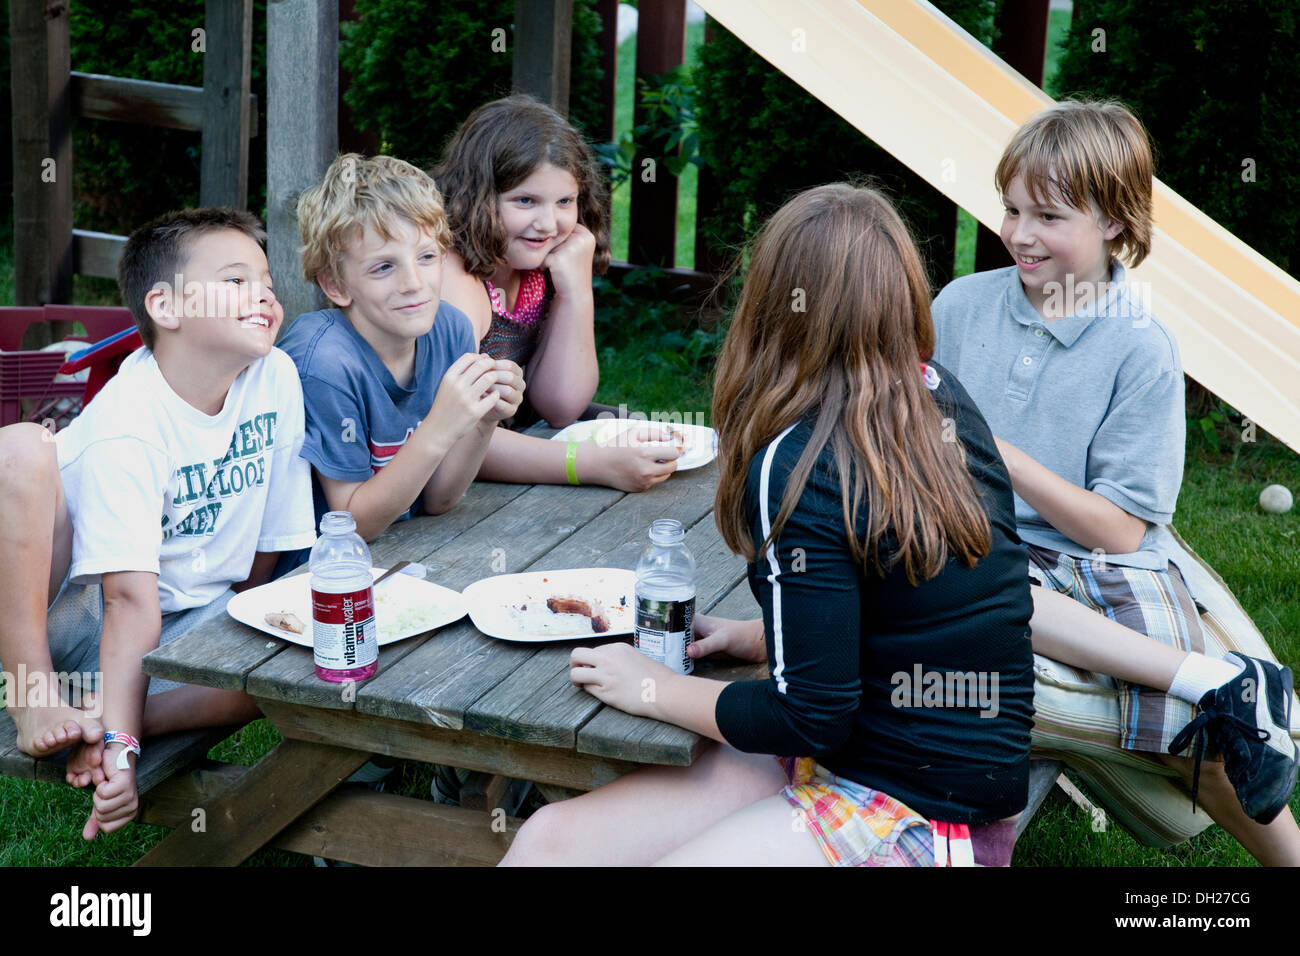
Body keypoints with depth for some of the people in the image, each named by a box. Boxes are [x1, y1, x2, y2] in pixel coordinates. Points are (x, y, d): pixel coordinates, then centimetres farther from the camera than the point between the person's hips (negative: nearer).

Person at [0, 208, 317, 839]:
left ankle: (97, 727, -20)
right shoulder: (125, 428, -22)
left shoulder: (277, 378, -8)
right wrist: (119, 746, -37)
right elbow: (133, 599, -28)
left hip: (193, 621, 4)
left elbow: (269, 540, 1)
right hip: (79, 613, -4)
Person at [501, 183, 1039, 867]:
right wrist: (761, 637, 21)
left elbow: (812, 717, -18)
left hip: (914, 823, -8)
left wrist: (656, 690, -4)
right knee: (548, 838, 3)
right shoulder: (946, 402, 3)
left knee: (551, 843, -15)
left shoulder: (796, 465, -21)